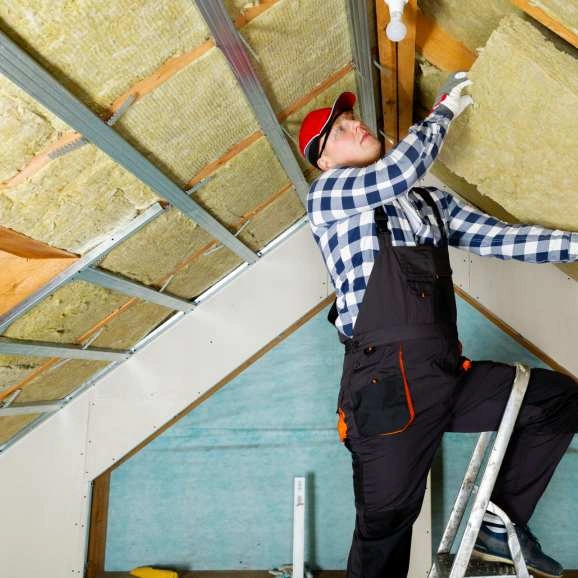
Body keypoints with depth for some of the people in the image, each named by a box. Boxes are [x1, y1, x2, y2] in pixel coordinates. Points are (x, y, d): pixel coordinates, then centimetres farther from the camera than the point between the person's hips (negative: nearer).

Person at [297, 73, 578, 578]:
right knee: (387, 522, -1)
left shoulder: (431, 201, 21)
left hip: (448, 375, 7)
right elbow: (399, 172, -14)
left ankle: (500, 524, 15)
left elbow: (498, 238, 13)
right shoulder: (327, 193, 3)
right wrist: (445, 109, 2)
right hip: (387, 381, -6)